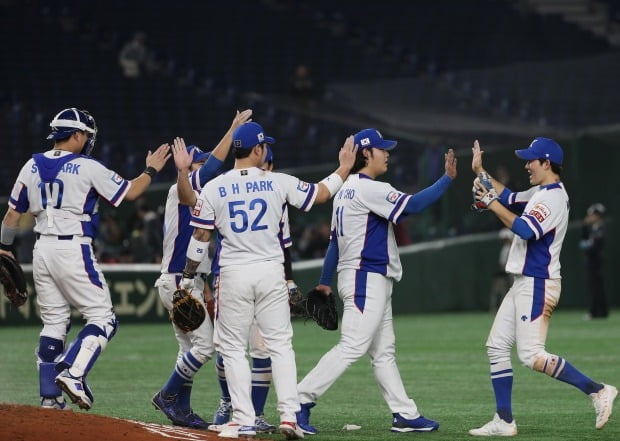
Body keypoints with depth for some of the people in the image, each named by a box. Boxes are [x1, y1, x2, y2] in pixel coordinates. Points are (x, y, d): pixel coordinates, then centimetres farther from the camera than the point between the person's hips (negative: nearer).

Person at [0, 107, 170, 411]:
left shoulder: (32, 166, 7)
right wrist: (151, 170, 14)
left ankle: (50, 396, 9)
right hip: (74, 249, -6)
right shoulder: (87, 168, -8)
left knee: (53, 323, 12)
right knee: (102, 318, 0)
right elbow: (130, 192, -3)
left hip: (42, 250, 6)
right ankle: (73, 373, -18)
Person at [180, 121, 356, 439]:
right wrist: (344, 168, 24)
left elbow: (200, 237, 0)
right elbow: (321, 194, 9)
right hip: (271, 273, 1)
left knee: (233, 347, 6)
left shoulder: (214, 188, -2)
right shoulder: (278, 183, -2)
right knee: (280, 345, 8)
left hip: (233, 275, -1)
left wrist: (187, 278, 9)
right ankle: (289, 415, -2)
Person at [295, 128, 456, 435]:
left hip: (374, 282, 11)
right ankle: (300, 400, -18)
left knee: (383, 352, 9)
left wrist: (325, 282, 21)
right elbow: (412, 205, -23)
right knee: (352, 346, -15)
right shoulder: (369, 189, -14)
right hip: (367, 280, -11)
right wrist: (447, 179, -17)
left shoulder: (345, 191, 15)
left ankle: (405, 415, 11)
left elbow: (334, 240, 18)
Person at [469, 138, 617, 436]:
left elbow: (526, 229, -28)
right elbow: (509, 197, 30)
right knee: (497, 346, 9)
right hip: (524, 285, 11)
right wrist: (480, 171, 23)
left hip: (537, 285, -11)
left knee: (531, 356, -16)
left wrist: (493, 205, -19)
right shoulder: (539, 194, 15)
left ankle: (596, 390, -13)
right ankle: (504, 421, 11)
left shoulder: (554, 197, -16)